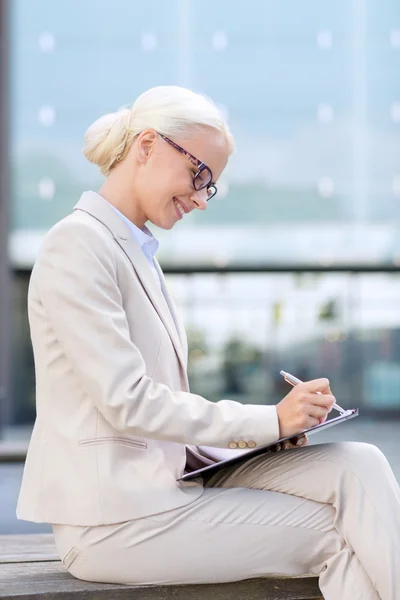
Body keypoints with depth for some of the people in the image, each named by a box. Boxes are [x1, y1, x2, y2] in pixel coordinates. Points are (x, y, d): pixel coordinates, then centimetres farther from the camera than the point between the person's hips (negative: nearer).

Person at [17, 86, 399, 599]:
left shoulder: (137, 251, 18)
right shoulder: (78, 243, -11)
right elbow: (125, 403, -19)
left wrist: (244, 429, 1)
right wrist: (268, 421, -16)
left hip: (164, 479, 8)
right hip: (114, 517, -8)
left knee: (358, 466, -11)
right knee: (337, 532, -13)